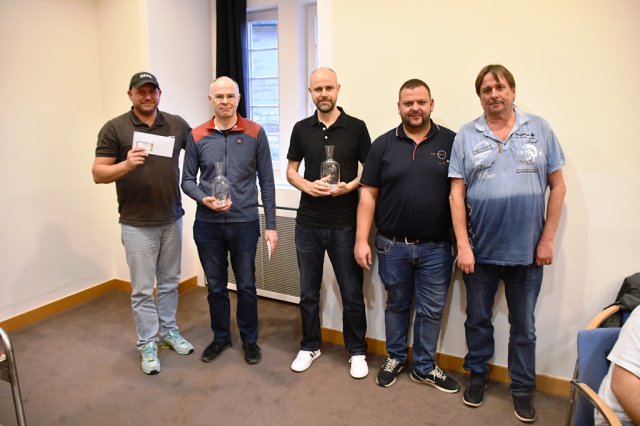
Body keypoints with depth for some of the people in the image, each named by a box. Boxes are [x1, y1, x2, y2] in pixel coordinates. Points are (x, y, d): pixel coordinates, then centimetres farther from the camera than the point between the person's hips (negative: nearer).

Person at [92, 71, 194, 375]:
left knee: (169, 282, 16)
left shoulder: (177, 124, 3)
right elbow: (98, 174, -7)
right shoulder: (114, 128, -5)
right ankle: (147, 345, 20)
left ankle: (169, 332, 34)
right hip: (137, 224, -3)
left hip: (172, 219, 3)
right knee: (143, 289, 5)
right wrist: (127, 164, -26)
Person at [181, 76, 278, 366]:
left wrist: (271, 225, -3)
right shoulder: (197, 136, 1)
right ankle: (220, 337, 36)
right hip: (207, 225, 2)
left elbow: (266, 181, -1)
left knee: (246, 286, 10)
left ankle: (249, 339, 31)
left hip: (244, 223, -1)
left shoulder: (255, 133, -3)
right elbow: (187, 180, 6)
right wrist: (204, 199, -15)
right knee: (215, 286, 15)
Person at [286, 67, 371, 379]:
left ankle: (357, 351, 25)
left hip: (345, 224, -2)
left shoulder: (356, 127, -2)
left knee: (352, 292, 7)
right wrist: (307, 186, -11)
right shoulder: (301, 129, 6)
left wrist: (349, 186, -17)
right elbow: (291, 171, 10)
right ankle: (309, 346, 31)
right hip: (308, 223, 3)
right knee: (308, 291, 13)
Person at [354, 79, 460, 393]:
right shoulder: (383, 145, 1)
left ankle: (425, 367, 31)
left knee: (431, 310, 11)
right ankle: (395, 358, 37)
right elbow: (368, 195, -1)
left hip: (436, 247, 0)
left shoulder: (451, 142, 0)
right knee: (396, 305, 17)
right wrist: (361, 240, -6)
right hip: (393, 246, 0)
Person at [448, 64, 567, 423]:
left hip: (527, 250, 0)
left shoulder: (540, 129, 1)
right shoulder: (467, 136, -1)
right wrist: (463, 246, -9)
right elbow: (457, 194, -4)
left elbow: (557, 186, 1)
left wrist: (547, 239, -4)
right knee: (478, 319, 16)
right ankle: (478, 374, 37)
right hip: (480, 249, 0)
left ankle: (523, 388, 34)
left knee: (524, 326, 14)